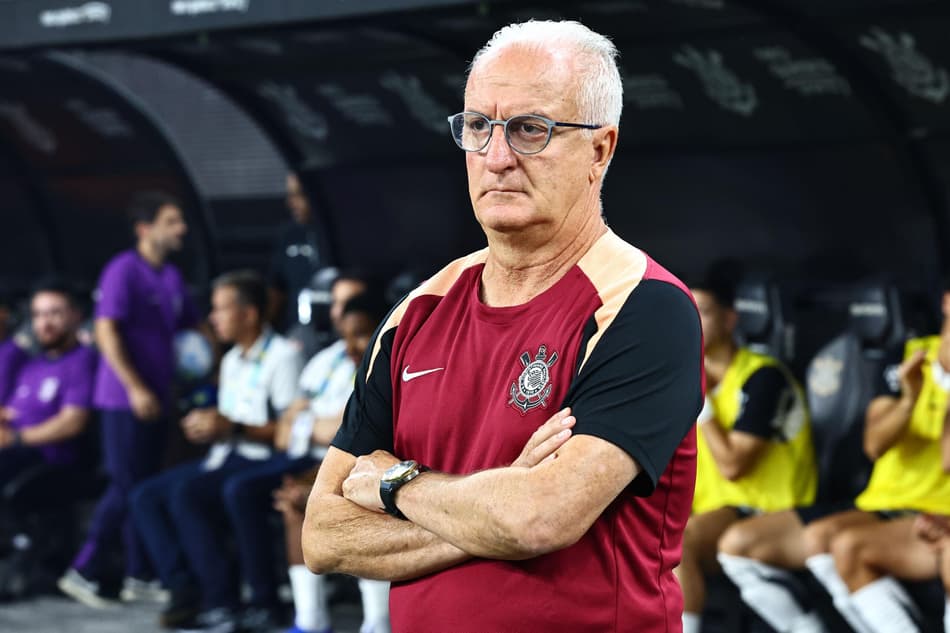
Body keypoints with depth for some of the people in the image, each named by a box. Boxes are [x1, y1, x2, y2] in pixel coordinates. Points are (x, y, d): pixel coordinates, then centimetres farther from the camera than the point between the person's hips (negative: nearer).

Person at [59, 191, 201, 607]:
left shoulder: (171, 277, 12)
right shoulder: (124, 270, -12)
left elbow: (193, 328, 22)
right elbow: (106, 331, -18)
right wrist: (135, 388, -21)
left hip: (156, 398, 8)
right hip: (125, 399, -8)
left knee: (146, 488, 11)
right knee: (126, 488, -7)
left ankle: (140, 577, 17)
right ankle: (84, 571, 3)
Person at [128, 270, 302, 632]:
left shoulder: (282, 356, -9)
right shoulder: (231, 360, 21)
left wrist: (233, 427, -19)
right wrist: (207, 428, 4)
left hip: (260, 462, -10)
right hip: (226, 456, 10)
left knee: (186, 493, -30)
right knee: (145, 496, -6)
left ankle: (223, 604, -24)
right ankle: (186, 591, -15)